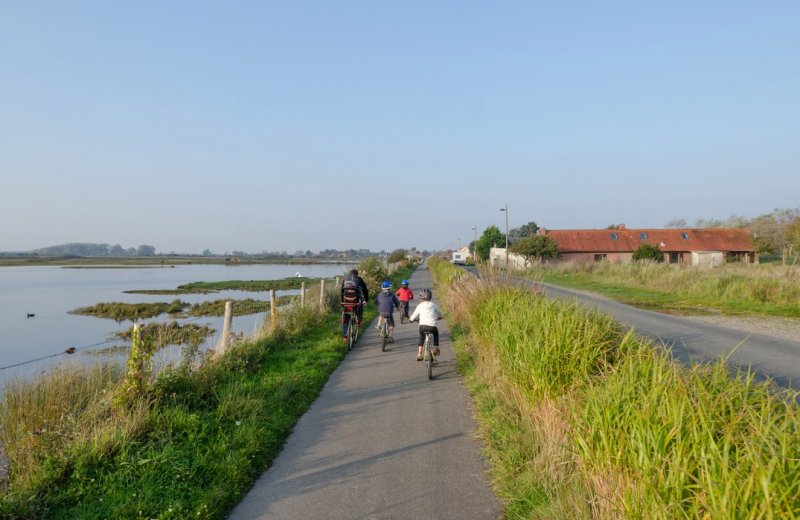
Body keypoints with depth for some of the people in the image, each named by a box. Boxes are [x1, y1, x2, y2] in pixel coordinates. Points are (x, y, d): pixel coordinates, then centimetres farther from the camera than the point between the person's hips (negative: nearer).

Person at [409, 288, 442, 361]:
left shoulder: (420, 306, 8)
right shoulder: (433, 305, 13)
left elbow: (413, 317, 13)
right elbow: (439, 313, 30)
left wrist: (412, 319, 36)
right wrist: (439, 317, 53)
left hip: (422, 326, 0)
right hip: (432, 327, 0)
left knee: (421, 338, 27)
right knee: (436, 333, 34)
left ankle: (419, 354, 19)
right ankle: (436, 349, 31)